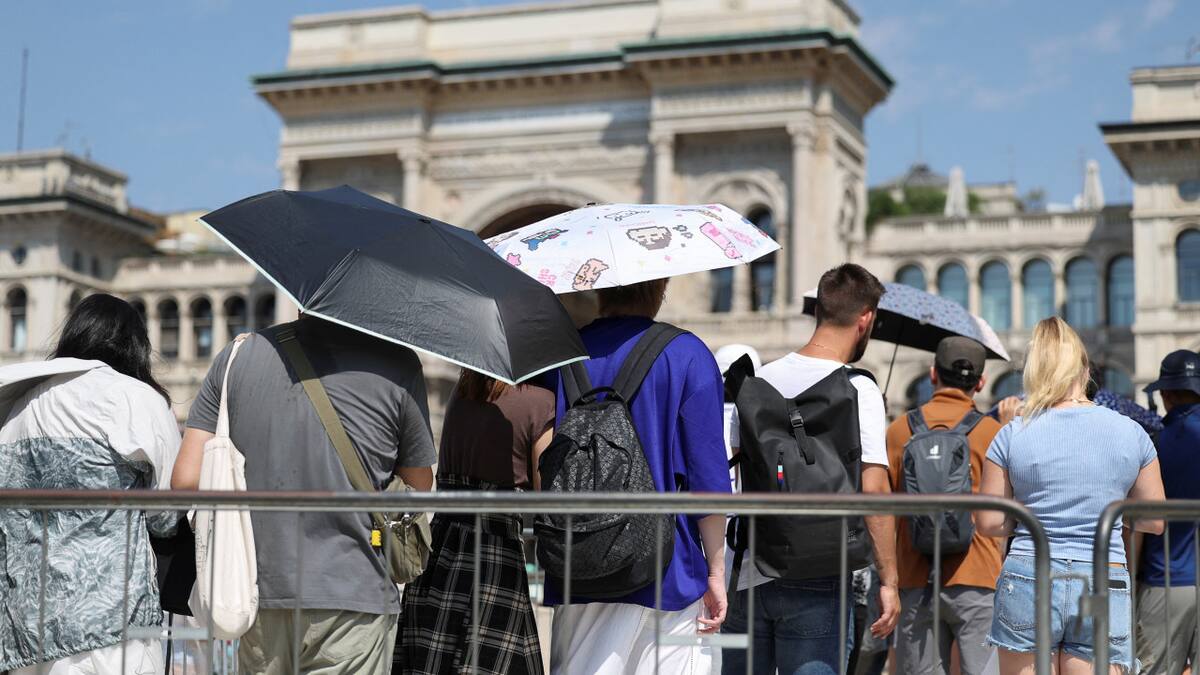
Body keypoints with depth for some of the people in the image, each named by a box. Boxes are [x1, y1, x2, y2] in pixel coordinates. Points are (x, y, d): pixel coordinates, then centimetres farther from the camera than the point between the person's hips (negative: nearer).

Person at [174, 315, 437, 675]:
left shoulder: (237, 355, 5)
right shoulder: (398, 362, -3)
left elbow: (185, 481, 2)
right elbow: (420, 489, 5)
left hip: (259, 592, 3)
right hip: (353, 596, -3)